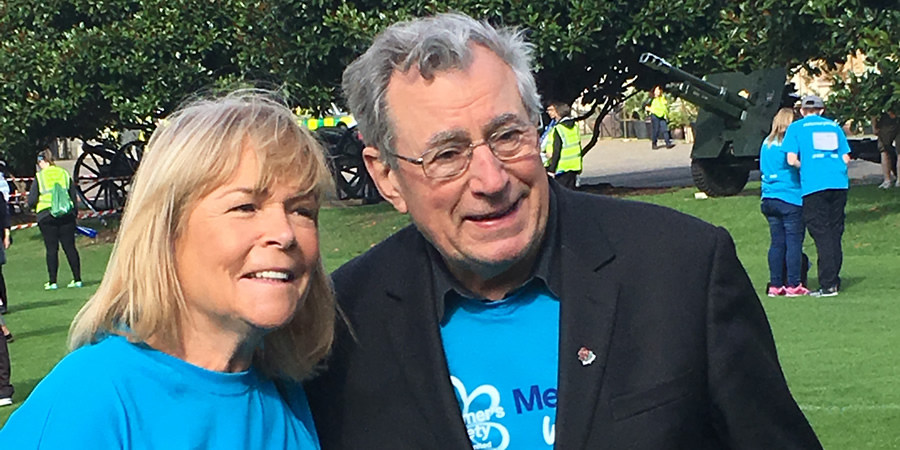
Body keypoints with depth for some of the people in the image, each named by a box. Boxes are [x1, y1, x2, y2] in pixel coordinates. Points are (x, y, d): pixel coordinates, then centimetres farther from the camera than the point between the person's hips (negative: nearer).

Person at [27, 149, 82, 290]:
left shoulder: (39, 177, -3)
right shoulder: (65, 174, 8)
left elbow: (31, 201, -3)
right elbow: (73, 196, 10)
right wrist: (74, 213, 19)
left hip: (46, 215, -3)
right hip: (67, 215, 3)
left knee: (51, 248, 1)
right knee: (70, 247, 5)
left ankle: (52, 282, 0)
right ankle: (77, 279, 3)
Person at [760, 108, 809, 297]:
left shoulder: (766, 143, 12)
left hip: (768, 198, 7)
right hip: (790, 198, -6)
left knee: (777, 242, 8)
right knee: (794, 242, -3)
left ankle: (775, 285, 8)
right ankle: (793, 285, -4)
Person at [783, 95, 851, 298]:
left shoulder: (796, 127, 5)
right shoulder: (834, 126, 15)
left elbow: (791, 159, -5)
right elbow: (846, 158, 10)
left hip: (813, 185, -3)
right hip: (839, 183, 3)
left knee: (821, 235, -2)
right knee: (835, 232, 12)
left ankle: (828, 284, -6)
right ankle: (834, 279, 15)